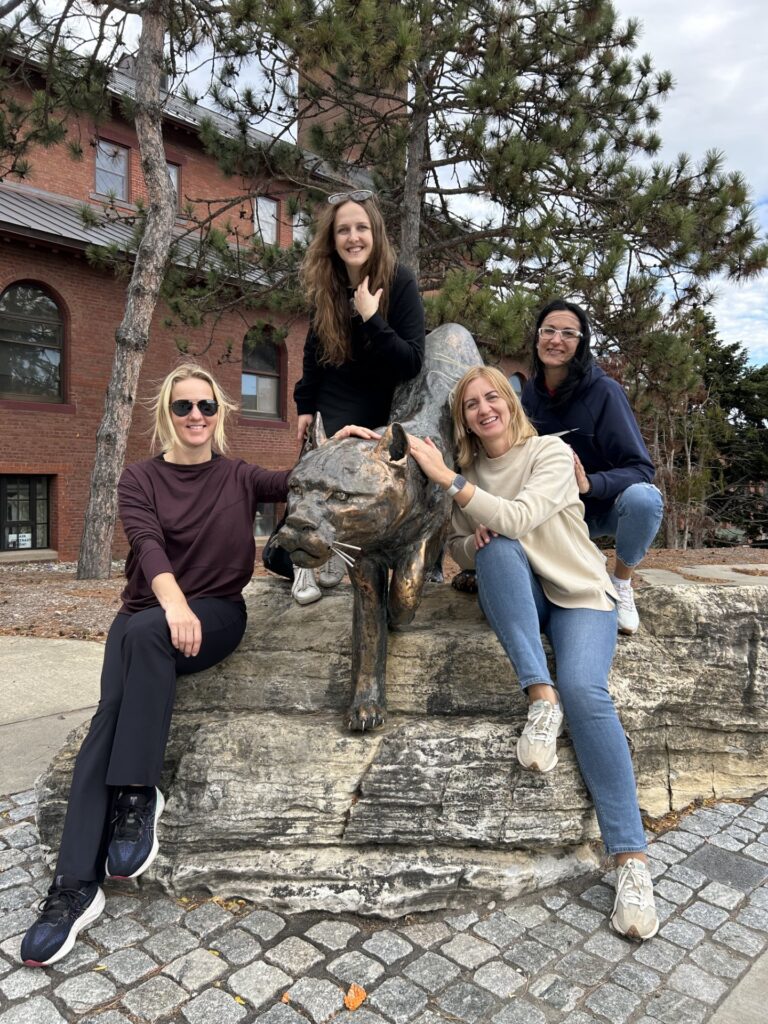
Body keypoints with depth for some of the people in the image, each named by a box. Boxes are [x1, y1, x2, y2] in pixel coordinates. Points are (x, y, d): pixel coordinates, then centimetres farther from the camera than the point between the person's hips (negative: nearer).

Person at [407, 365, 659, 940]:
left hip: (579, 595, -3)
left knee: (585, 693, -28)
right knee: (497, 547, -30)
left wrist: (448, 479, -28)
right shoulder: (470, 470, 7)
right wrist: (473, 541, -14)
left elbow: (520, 516, -24)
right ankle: (541, 697, -28)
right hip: (516, 599, 3)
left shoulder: (552, 453, -8)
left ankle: (632, 856, -18)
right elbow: (459, 547, 10)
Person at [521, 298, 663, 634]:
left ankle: (622, 584, -6)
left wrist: (589, 483, -40)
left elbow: (641, 469, -22)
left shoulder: (603, 390, -20)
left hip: (608, 505, -3)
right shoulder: (530, 392, -5)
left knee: (643, 498, -36)